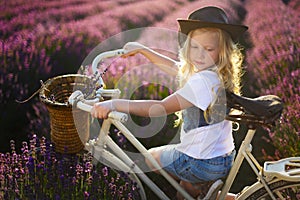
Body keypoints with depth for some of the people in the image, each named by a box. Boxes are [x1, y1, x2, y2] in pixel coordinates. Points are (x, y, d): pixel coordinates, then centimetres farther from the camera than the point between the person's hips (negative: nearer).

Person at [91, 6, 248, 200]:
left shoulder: (203, 80, -27)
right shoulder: (217, 72, 2)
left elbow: (162, 108, -33)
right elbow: (175, 67, 16)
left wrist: (115, 104, -36)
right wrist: (142, 49, 22)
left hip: (203, 163, -9)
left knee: (152, 156, 18)